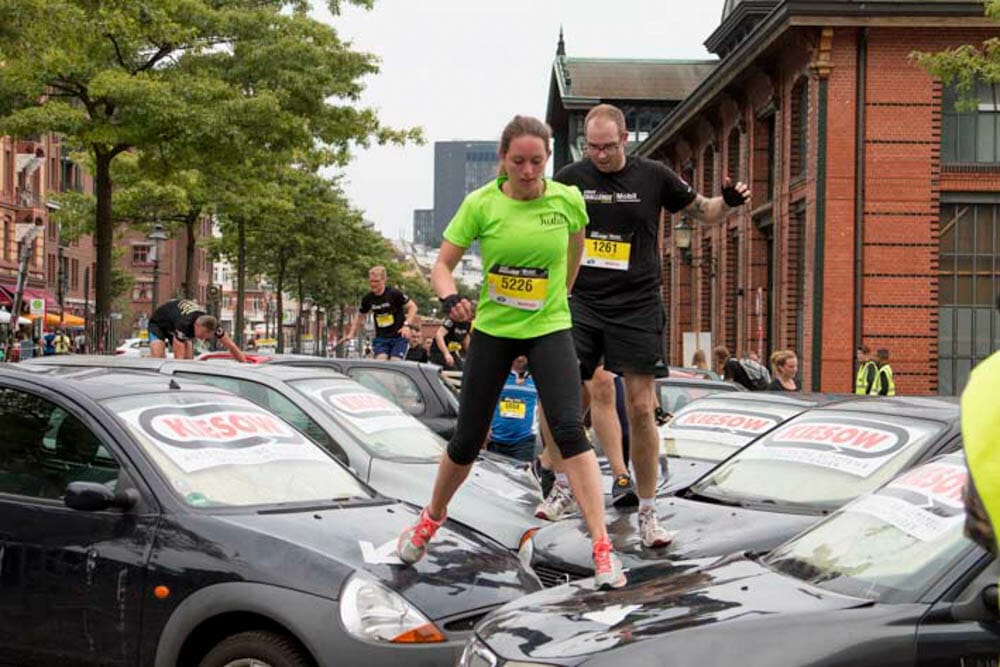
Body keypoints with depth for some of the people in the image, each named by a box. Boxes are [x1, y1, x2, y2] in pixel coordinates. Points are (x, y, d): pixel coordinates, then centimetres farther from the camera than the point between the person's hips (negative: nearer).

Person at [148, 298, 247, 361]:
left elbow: (231, 346, -21)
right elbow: (179, 357, -47)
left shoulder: (211, 324, -30)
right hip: (159, 323, -6)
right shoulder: (184, 324, -48)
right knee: (157, 359, -28)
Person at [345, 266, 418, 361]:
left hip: (399, 336, -3)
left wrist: (406, 325, -18)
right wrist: (351, 333, 10)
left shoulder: (394, 294, -11)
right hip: (381, 338, 3)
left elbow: (412, 307, -5)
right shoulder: (368, 299, 2)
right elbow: (360, 316, 19)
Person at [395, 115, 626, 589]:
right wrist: (450, 298, -27)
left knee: (569, 429, -18)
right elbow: (442, 264, -7)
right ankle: (431, 519, 36)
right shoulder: (480, 204, -10)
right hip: (492, 329, 1)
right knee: (467, 439, 8)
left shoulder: (568, 201, -7)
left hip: (549, 329, 0)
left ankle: (602, 547, -16)